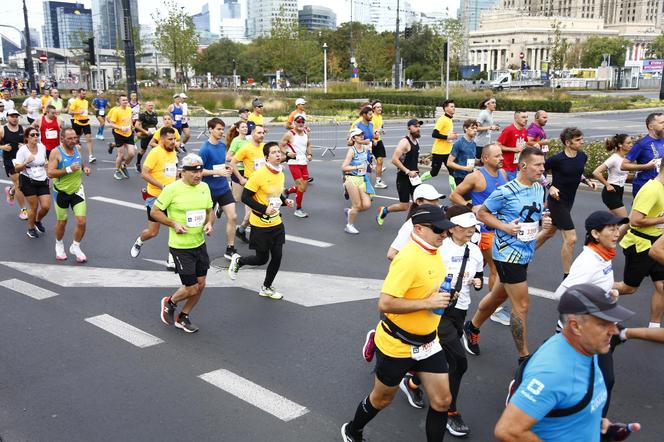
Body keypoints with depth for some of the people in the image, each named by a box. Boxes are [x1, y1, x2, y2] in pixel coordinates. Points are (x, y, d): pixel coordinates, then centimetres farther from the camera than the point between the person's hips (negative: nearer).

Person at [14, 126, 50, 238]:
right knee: (34, 207, -1)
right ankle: (31, 229, 23)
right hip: (28, 181, -4)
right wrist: (26, 162, -28)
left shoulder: (42, 147, 2)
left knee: (46, 206, -3)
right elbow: (17, 169, -14)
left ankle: (38, 221, 30)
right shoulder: (22, 150, -12)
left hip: (42, 181, 4)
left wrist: (46, 163, 9)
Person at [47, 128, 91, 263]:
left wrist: (85, 168, -2)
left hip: (77, 190, 3)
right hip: (61, 192, -3)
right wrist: (69, 169, -31)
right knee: (62, 222, 12)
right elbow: (50, 173, -23)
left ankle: (75, 247, 16)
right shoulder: (56, 152, -16)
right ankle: (59, 245, 39)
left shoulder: (77, 148, -1)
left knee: (81, 221, -7)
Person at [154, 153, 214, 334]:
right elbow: (154, 211, -8)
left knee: (201, 285, 11)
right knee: (191, 288, -4)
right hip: (180, 247, -6)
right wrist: (174, 224, -19)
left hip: (200, 244, 6)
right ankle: (170, 302, 29)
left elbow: (210, 211, 15)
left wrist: (209, 223, -5)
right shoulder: (172, 189, -15)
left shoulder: (204, 187, 3)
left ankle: (183, 317, 32)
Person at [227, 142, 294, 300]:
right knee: (262, 259, 3)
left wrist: (285, 201, 2)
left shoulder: (281, 174, 5)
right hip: (260, 225, -6)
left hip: (276, 223, 7)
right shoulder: (259, 174, -19)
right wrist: (264, 209, -24)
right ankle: (237, 261, 34)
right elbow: (245, 197, -18)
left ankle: (266, 288, 25)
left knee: (277, 257, 5)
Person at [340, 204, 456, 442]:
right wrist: (427, 303, -30)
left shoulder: (434, 253, 1)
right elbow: (385, 303, -33)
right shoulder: (408, 259, -27)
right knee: (382, 399, 15)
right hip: (397, 345, -7)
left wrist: (444, 295, 4)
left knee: (442, 401, 5)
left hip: (427, 342, 7)